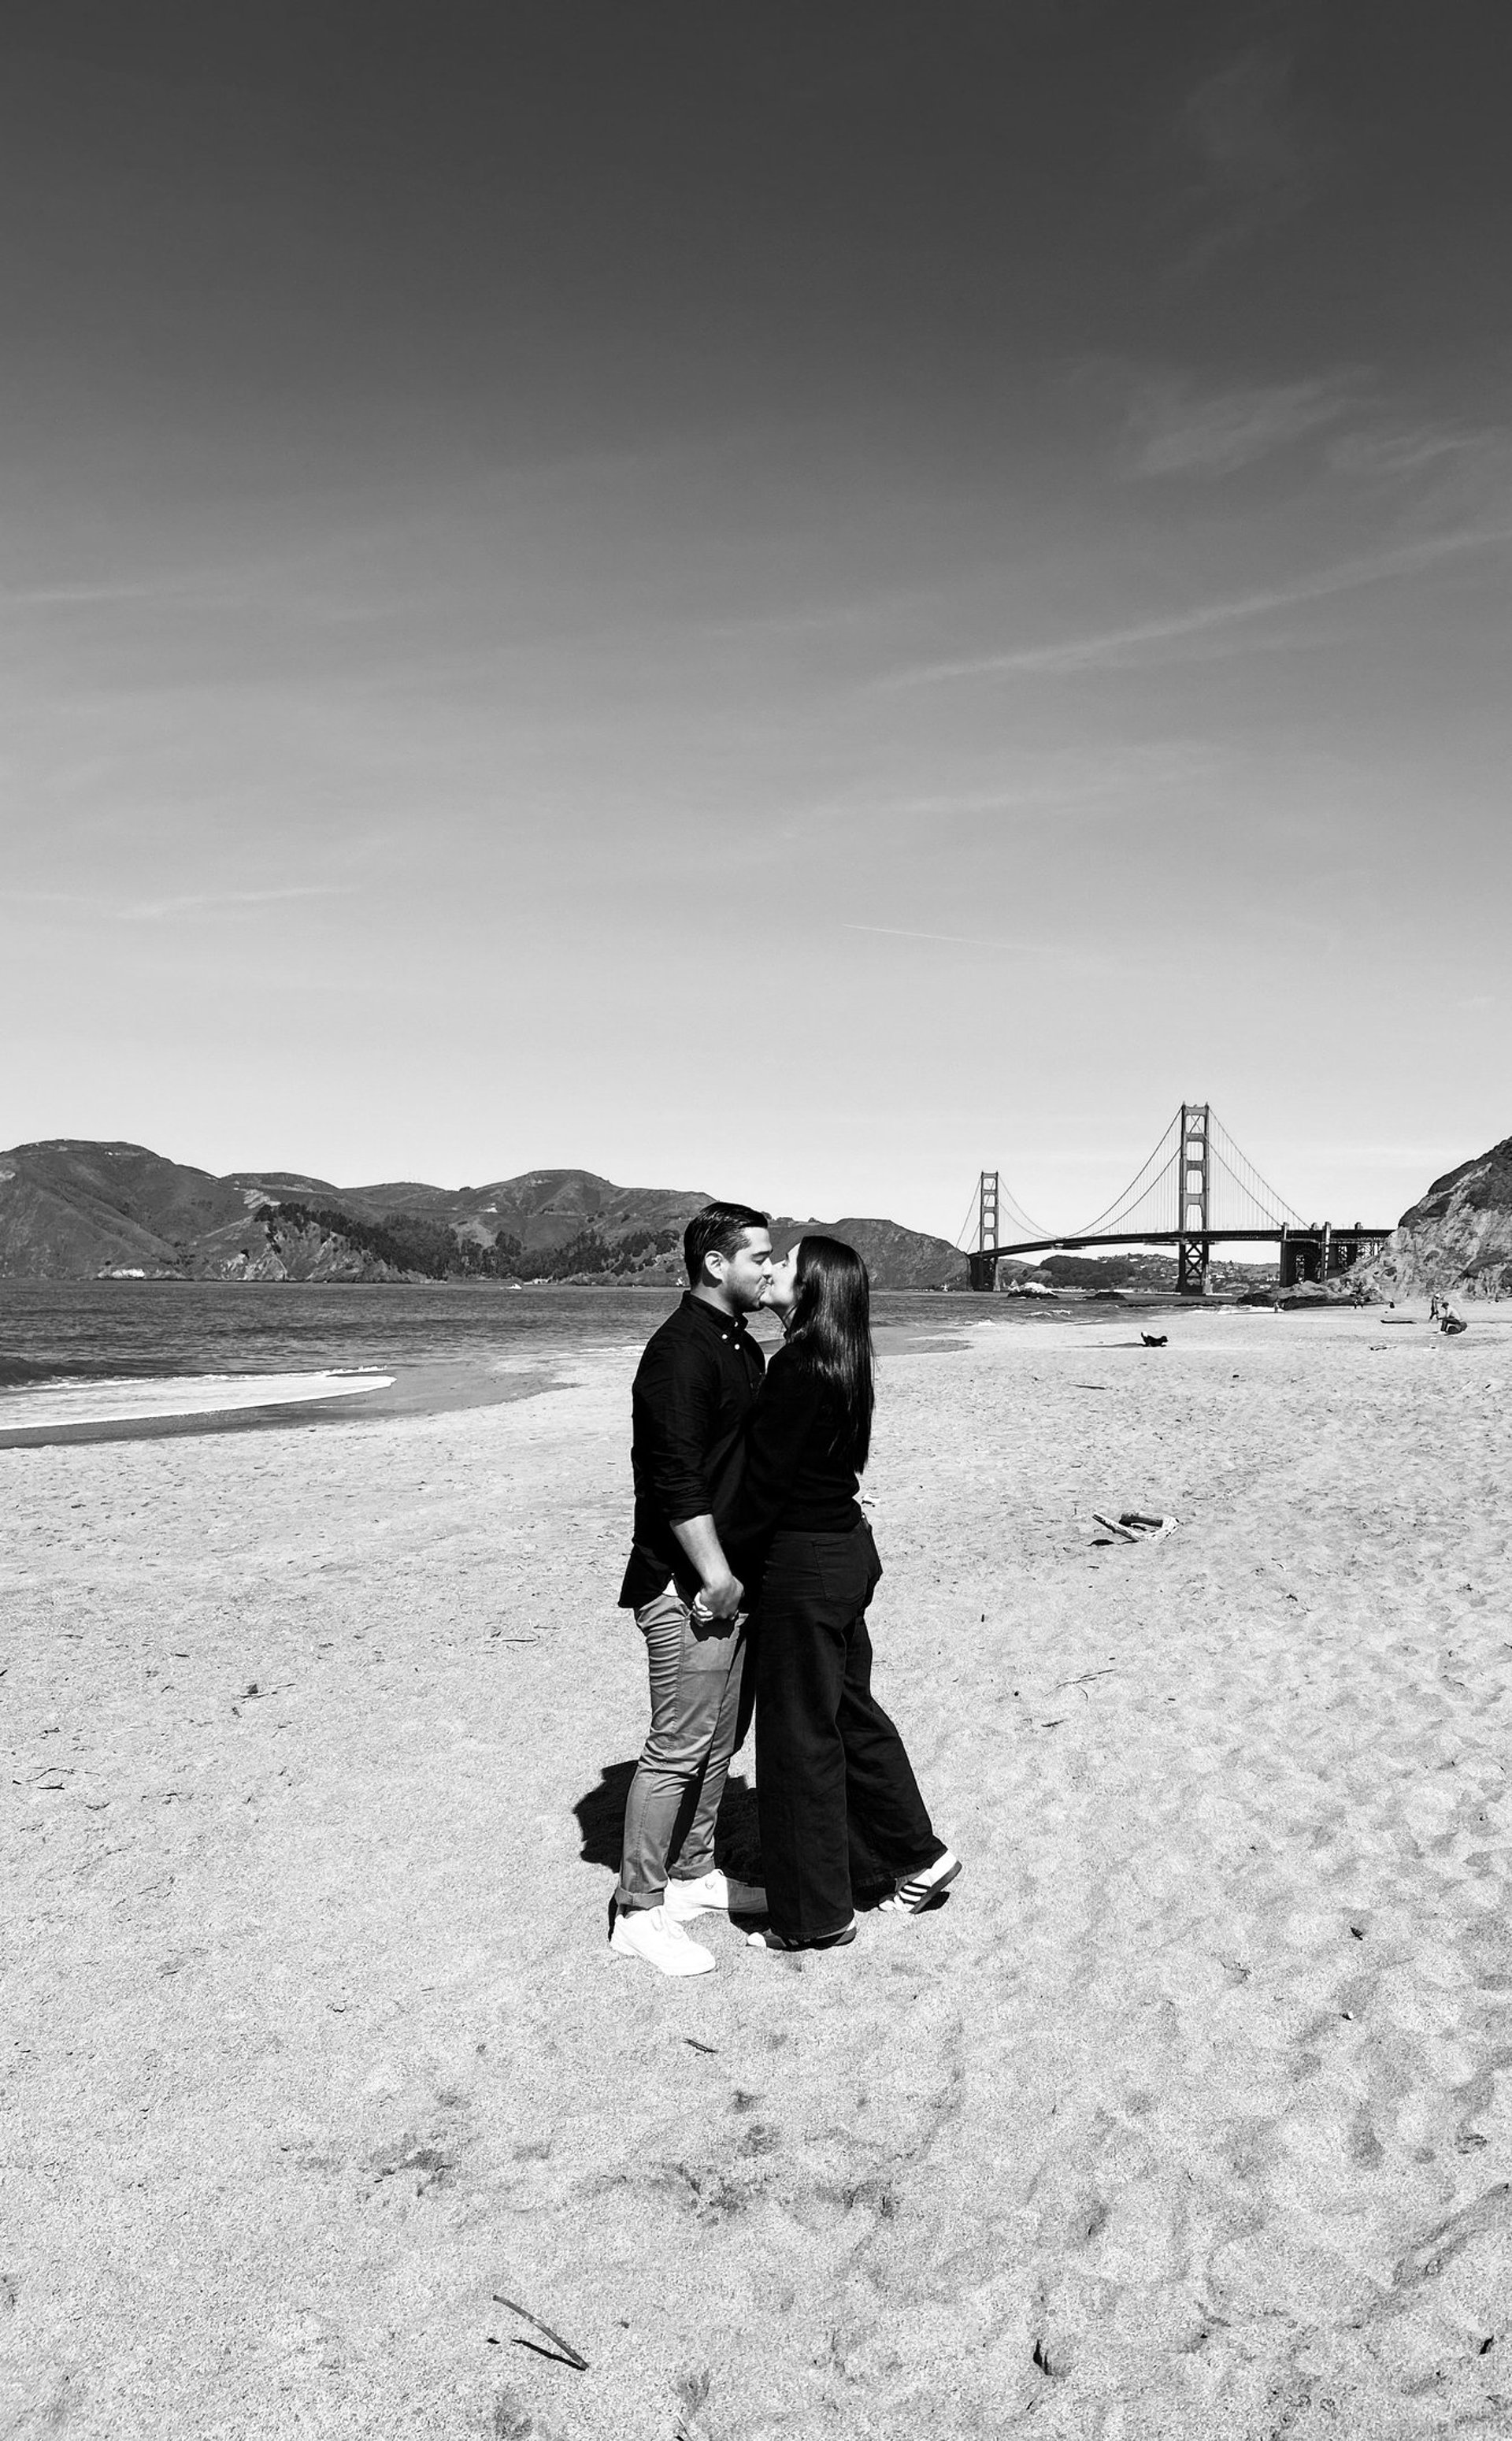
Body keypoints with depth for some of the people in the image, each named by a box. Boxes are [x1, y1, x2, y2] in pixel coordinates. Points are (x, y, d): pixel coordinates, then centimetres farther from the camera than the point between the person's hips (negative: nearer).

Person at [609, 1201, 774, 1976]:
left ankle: (692, 1873, 32)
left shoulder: (740, 1345, 14)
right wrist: (715, 1575, -21)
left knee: (718, 1738, 18)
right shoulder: (680, 1351, -18)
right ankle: (638, 1911, 8)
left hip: (731, 1577, 10)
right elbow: (675, 1478, -23)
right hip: (687, 1585, -10)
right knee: (678, 1747, -3)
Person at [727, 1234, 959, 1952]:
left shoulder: (799, 1368, -21)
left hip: (803, 1568, -9)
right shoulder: (840, 1364, 7)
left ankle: (815, 1916, 18)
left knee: (798, 1735, 4)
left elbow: (766, 1483, -21)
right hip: (847, 1549, 9)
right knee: (848, 1707, 22)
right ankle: (916, 1853, 35)